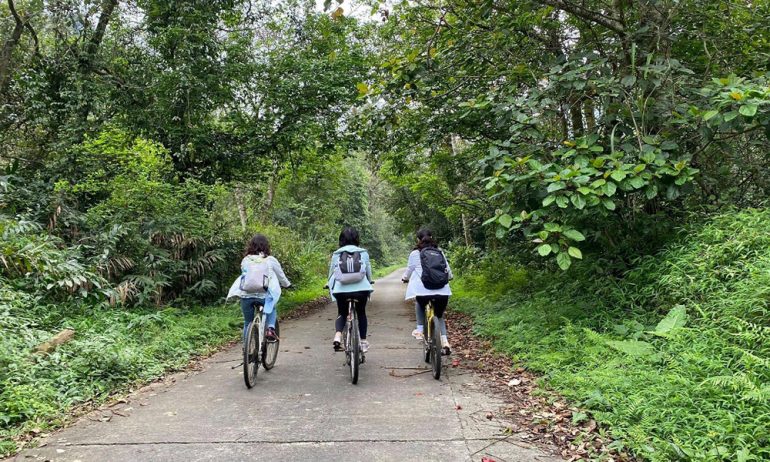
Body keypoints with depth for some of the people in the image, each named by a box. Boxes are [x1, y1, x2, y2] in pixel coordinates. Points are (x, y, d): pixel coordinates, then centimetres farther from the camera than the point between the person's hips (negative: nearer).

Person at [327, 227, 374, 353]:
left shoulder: (336, 254, 6)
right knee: (361, 313, 23)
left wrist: (329, 285, 32)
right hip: (361, 289, 0)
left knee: (342, 313, 21)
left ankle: (337, 336, -3)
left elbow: (331, 272, 13)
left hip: (341, 290, 0)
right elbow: (369, 272, 14)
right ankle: (363, 342, 25)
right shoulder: (363, 253, 6)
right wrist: (368, 283, 34)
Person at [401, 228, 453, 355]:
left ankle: (420, 330, 22)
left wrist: (405, 278, 41)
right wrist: (448, 278, 41)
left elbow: (409, 271, 18)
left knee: (419, 304, 33)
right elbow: (448, 271, 18)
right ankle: (444, 341, 4)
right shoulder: (440, 252, 13)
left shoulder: (415, 254, 7)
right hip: (442, 291, 2)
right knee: (440, 316, 22)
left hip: (423, 289, -2)